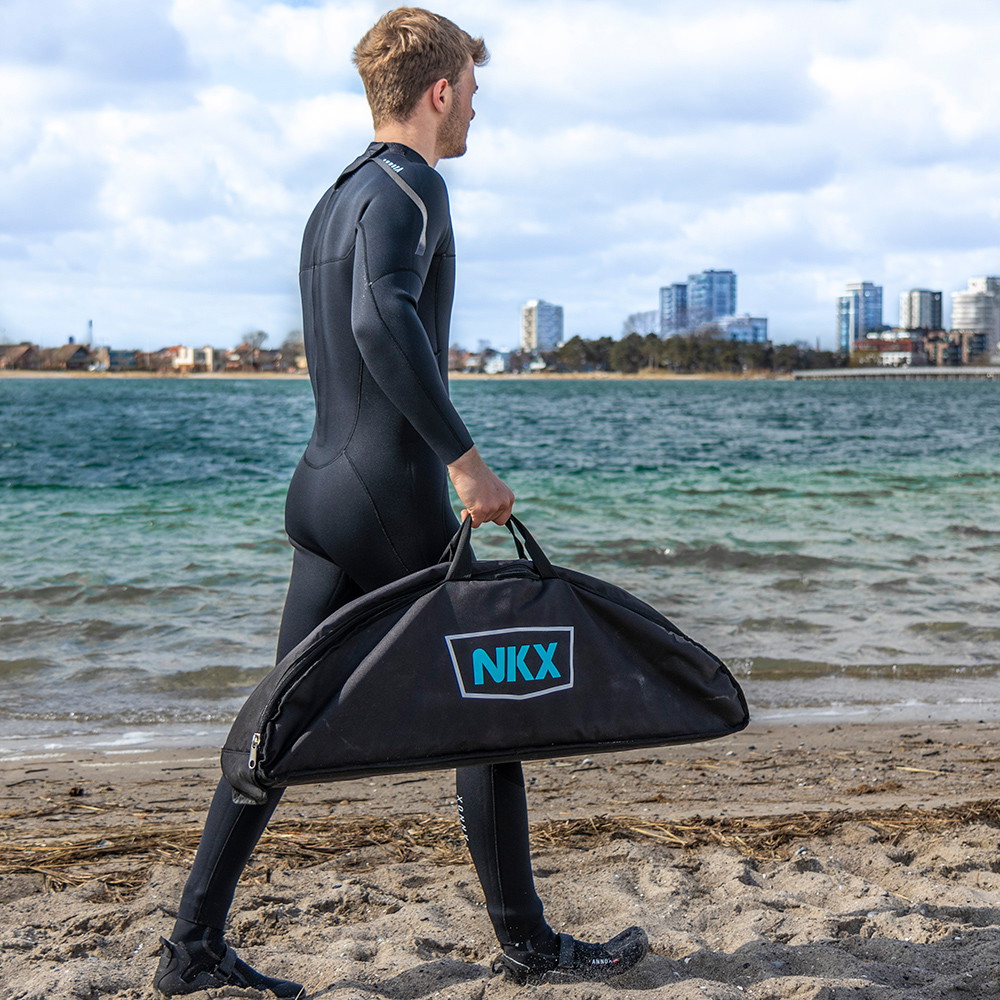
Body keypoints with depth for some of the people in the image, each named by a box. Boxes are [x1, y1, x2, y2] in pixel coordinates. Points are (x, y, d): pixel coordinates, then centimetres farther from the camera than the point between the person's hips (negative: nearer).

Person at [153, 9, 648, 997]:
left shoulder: (333, 198, 18)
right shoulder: (409, 186, -11)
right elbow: (385, 322, -29)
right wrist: (464, 459, -25)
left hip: (322, 486, 9)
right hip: (393, 493, -9)